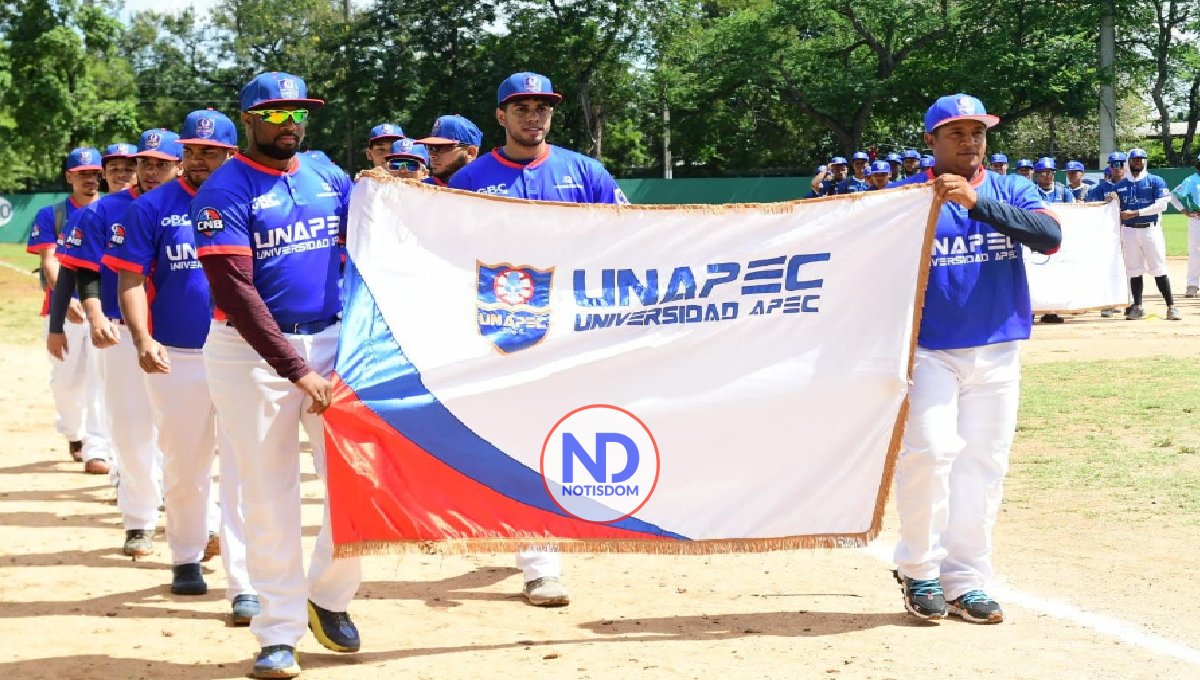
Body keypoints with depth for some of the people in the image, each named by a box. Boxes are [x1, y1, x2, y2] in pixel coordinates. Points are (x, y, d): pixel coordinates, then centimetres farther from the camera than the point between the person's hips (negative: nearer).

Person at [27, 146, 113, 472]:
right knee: (66, 379, 6)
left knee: (100, 378, -8)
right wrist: (66, 298, -22)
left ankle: (96, 450, -5)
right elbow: (49, 262, -5)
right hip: (63, 307, 0)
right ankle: (74, 434, 33)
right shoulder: (50, 215, 5)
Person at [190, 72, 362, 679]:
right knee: (270, 496, -1)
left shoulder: (329, 178, 10)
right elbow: (235, 291, -16)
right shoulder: (225, 191, -8)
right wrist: (296, 371, -22)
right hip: (253, 353, -4)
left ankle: (328, 596, 22)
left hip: (331, 340, 4)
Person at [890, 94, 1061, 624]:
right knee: (930, 453, -14)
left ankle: (966, 580, 12)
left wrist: (978, 203, -22)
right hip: (929, 352, -3)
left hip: (997, 353, 3)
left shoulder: (1011, 192, 6)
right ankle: (919, 570, 2)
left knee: (983, 465, 4)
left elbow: (1050, 237, -13)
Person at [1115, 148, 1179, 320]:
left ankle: (1171, 307, -4)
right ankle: (1137, 307, 11)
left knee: (1159, 270, -6)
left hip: (1151, 229, -3)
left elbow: (1161, 204, -9)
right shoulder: (1120, 186, 13)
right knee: (1134, 270, 4)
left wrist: (1135, 213, -15)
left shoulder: (1156, 181, 4)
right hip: (1129, 231, 3)